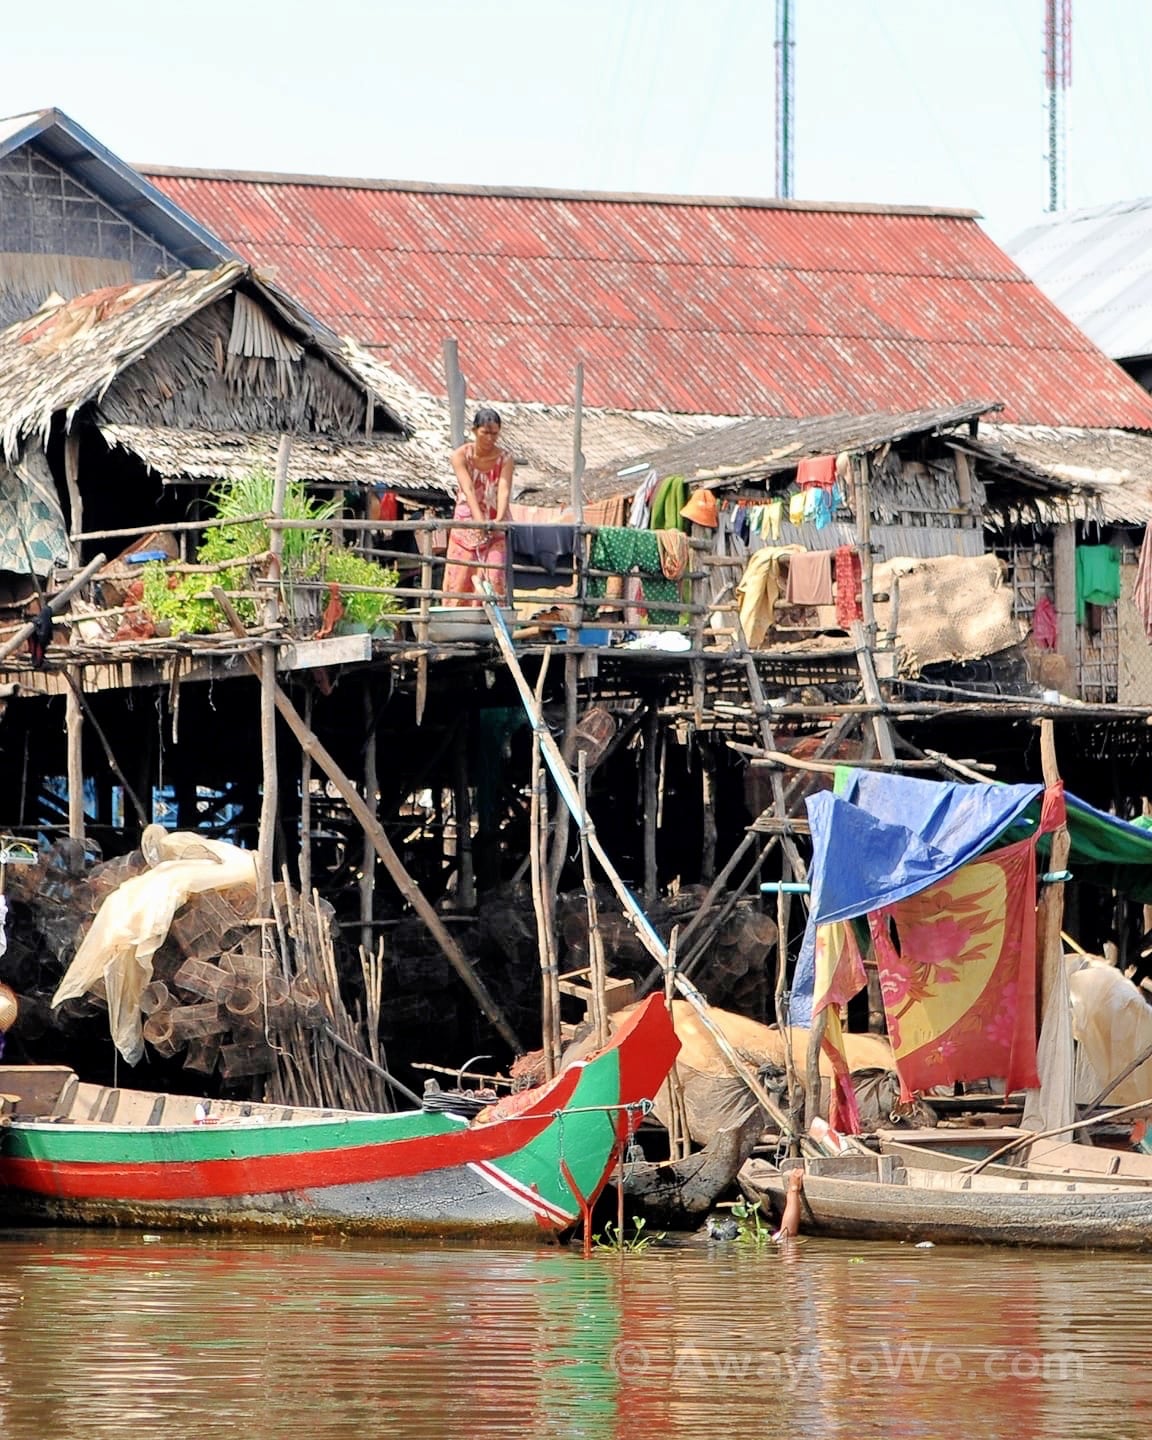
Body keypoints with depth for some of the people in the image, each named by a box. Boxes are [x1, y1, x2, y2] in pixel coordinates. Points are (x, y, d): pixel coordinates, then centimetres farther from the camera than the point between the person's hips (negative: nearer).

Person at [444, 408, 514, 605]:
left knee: (494, 578, -13)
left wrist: (499, 520, -37)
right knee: (460, 579, -2)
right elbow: (469, 491, -20)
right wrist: (480, 521, -35)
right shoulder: (461, 456, -8)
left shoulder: (505, 459, -4)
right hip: (466, 526, 0)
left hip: (495, 529, 0)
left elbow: (504, 491, -18)